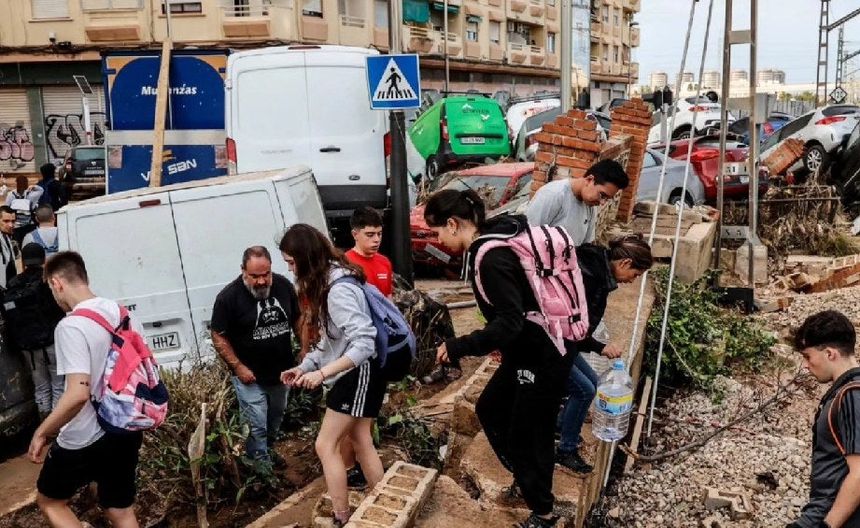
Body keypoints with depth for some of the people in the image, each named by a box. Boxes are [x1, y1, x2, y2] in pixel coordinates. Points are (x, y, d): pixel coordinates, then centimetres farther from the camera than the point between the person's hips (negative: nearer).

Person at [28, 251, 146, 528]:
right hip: (127, 431, 7)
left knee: (49, 501, 20)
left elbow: (78, 394, -29)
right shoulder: (126, 315, 3)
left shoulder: (70, 326, -21)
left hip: (85, 440, -7)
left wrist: (41, 434, -16)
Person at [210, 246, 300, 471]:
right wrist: (238, 367, -17)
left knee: (276, 419, 23)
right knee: (257, 426, -1)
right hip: (250, 376, -5)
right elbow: (219, 337, -12)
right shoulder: (228, 297, -19)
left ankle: (267, 450, 47)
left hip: (282, 371, 5)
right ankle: (262, 465, 17)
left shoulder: (283, 285, -7)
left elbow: (297, 319, 7)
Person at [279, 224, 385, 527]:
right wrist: (304, 367, 6)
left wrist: (323, 373, -33)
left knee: (326, 445, -3)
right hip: (351, 374, 10)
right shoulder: (324, 283, 8)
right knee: (361, 442, 16)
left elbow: (363, 343, -31)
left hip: (358, 374, -10)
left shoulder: (339, 289, -25)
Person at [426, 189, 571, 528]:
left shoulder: (491, 258, -26)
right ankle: (524, 475, 41)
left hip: (542, 359, -10)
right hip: (524, 351, 10)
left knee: (528, 435, 7)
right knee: (489, 409, 23)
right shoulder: (490, 244, 4)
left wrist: (458, 347, -25)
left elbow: (509, 323, -30)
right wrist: (500, 342, 17)